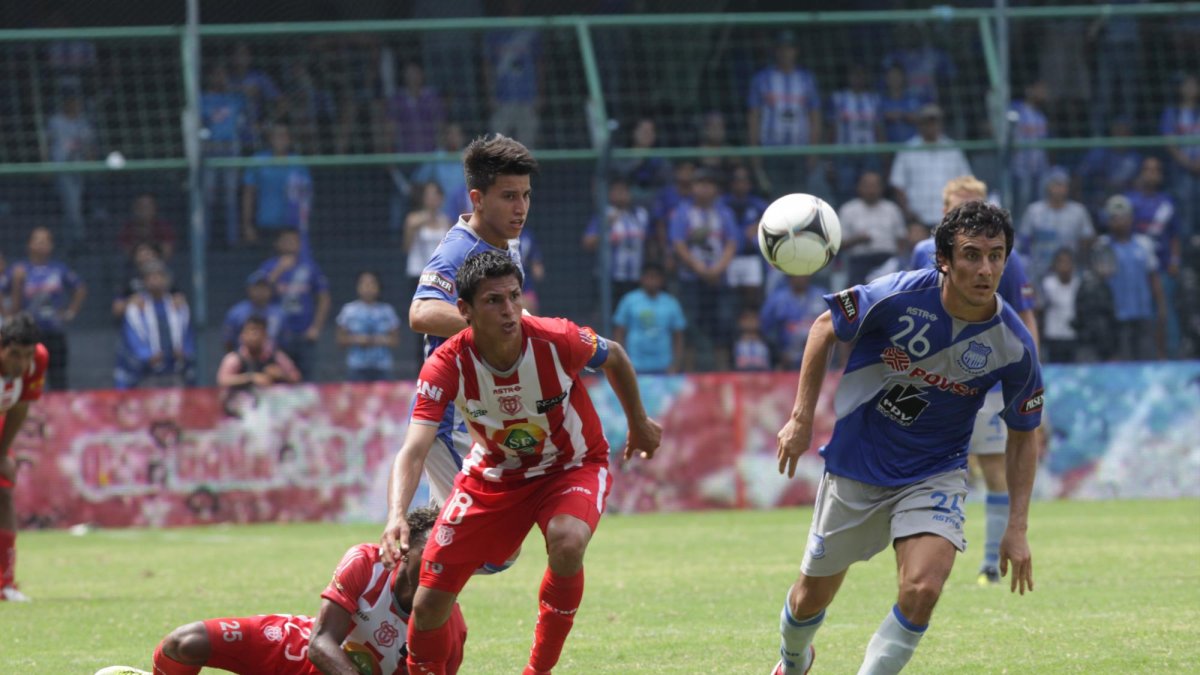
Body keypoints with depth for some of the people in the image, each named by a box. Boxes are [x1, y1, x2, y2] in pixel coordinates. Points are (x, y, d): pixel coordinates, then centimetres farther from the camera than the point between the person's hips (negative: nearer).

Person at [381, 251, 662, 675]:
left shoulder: (558, 341, -27)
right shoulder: (447, 367, -27)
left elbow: (615, 358, -3)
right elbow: (413, 452, -35)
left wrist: (638, 424, 11)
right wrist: (396, 516, -53)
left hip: (572, 465, -1)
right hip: (495, 473, 1)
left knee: (567, 544, -35)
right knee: (429, 604, -4)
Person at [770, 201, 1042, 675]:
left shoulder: (1014, 346, -18)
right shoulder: (896, 298, -23)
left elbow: (1022, 436, -2)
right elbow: (826, 330, -3)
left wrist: (1017, 528, -7)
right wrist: (801, 418, -6)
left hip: (935, 476, 0)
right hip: (855, 468, 0)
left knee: (922, 590, -24)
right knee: (813, 596, 14)